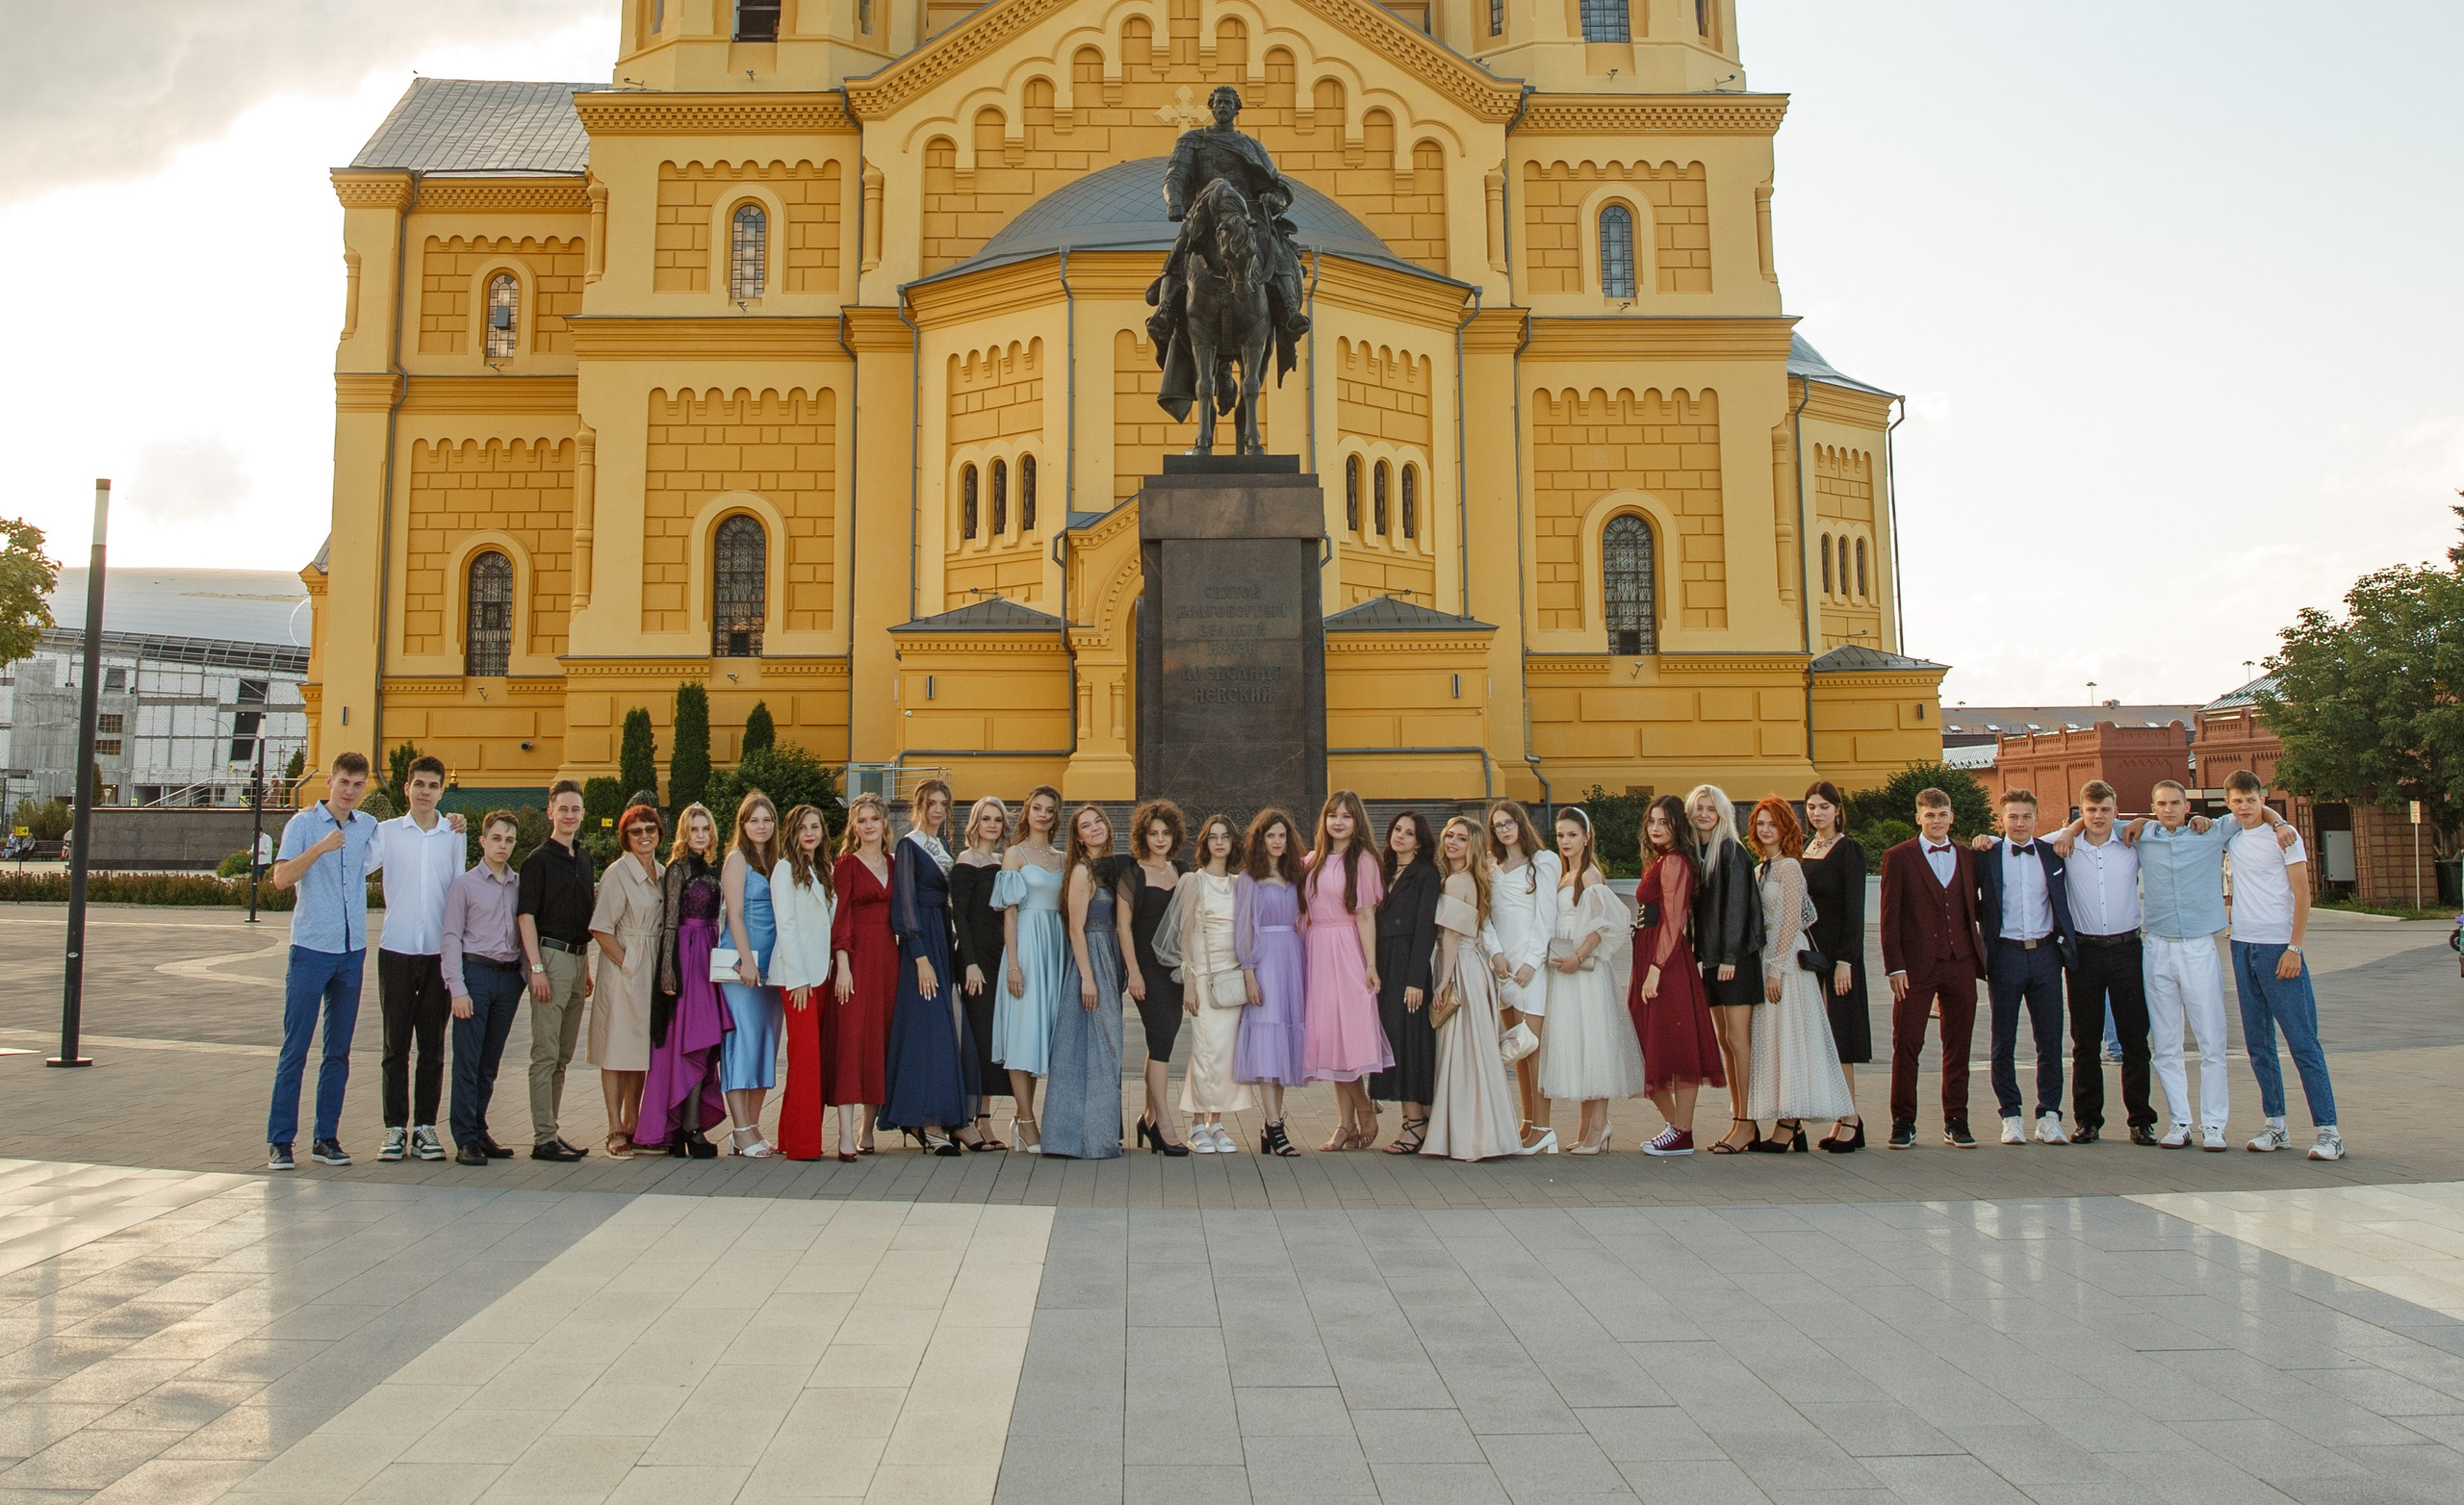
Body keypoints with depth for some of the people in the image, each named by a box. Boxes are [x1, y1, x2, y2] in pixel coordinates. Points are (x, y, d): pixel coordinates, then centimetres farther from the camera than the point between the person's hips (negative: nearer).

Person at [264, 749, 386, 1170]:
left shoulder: (368, 826, 10)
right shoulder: (303, 823, -2)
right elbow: (280, 878, -12)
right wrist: (321, 847, -25)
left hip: (353, 951, 4)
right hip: (311, 949, -4)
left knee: (339, 1052, 7)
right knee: (295, 1048, -3)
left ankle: (326, 1138, 14)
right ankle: (279, 1139, 4)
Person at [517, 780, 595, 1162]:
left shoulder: (584, 858, 15)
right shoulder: (538, 860, -6)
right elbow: (526, 916, -10)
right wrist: (536, 968, -17)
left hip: (577, 958, 7)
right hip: (551, 955, -7)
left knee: (563, 1055, 11)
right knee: (546, 1054, -5)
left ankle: (551, 1131, 18)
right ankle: (543, 1138, -1)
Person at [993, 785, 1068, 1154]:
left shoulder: (1061, 858, 15)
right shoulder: (1014, 854, -1)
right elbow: (1009, 911, -6)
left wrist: (1072, 956, 9)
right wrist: (1013, 963, -13)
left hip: (1057, 943, 6)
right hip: (1027, 941, -6)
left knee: (1042, 1027, 8)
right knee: (1023, 1028, -6)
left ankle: (1023, 1113, 15)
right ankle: (1025, 1120, -4)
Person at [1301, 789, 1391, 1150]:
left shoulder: (1362, 860, -3)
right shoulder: (1313, 860, 13)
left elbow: (1365, 914, -8)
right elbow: (1305, 913, 12)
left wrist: (1371, 964, -13)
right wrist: (1302, 955, 3)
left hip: (1348, 951, -5)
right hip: (1316, 951, 6)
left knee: (1347, 1032, -7)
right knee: (1328, 1037, 5)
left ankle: (1364, 1111, 11)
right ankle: (1347, 1124, 10)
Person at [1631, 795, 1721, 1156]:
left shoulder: (1674, 862, -12)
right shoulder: (1660, 861, 18)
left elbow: (1673, 921, -18)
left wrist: (1655, 969, -22)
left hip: (1668, 963, -10)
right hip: (1652, 959, 10)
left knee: (1673, 1043, -5)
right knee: (1654, 1045, 13)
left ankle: (1682, 1136, 0)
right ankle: (1675, 1126, 21)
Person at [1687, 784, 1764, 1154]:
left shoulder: (1731, 850, -8)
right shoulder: (1696, 852, 13)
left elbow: (1736, 905, -14)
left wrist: (1730, 956, -17)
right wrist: (1699, 952, 9)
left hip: (1737, 957, -8)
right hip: (1711, 957, 8)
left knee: (1739, 1039, -6)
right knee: (1724, 1041, 9)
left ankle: (1747, 1126, -2)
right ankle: (1737, 1120, 15)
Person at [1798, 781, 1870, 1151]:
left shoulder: (1849, 850, -7)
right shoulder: (1804, 849, 13)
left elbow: (1854, 908, -12)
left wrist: (1845, 959, -17)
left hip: (1836, 950, -7)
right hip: (1807, 950, 7)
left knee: (1836, 1035, -7)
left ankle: (1849, 1118, -2)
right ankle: (1846, 1118, 10)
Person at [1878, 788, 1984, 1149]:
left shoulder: (1968, 858, 13)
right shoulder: (1898, 857, 2)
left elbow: (1975, 908, 17)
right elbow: (1889, 917, -2)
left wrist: (1982, 954, 5)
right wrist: (1894, 966, -8)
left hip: (1960, 964, 3)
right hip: (1917, 966, -3)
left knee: (1958, 1047, 7)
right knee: (1906, 1045, -2)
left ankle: (1956, 1121, 16)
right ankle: (1903, 1122, 6)